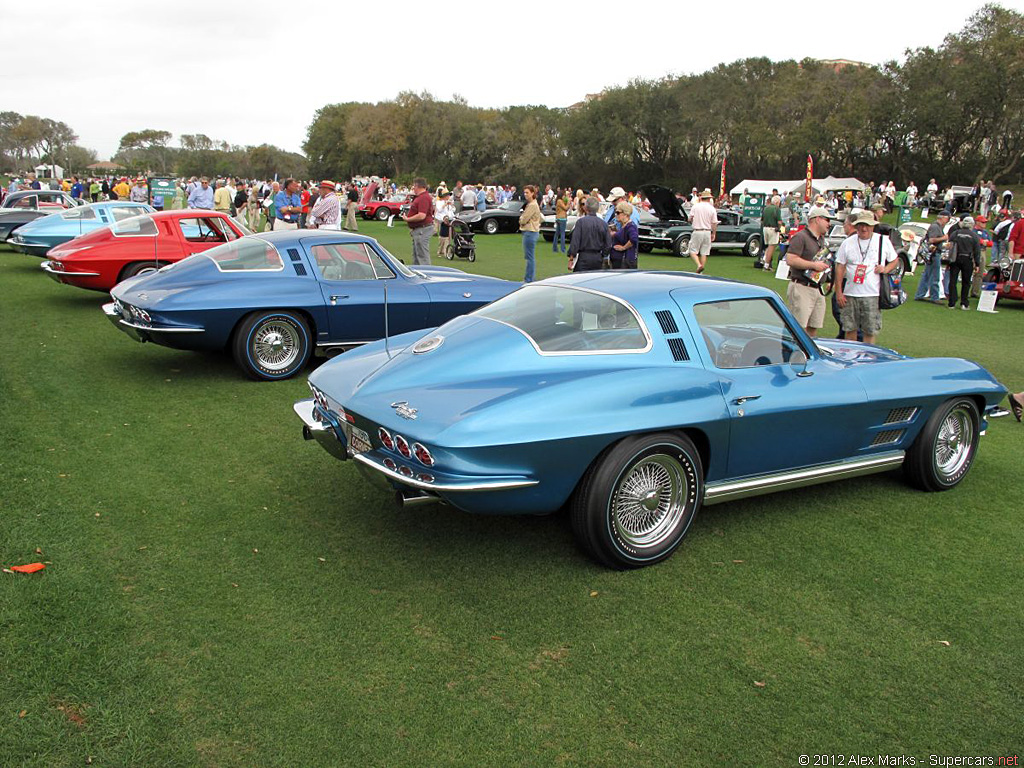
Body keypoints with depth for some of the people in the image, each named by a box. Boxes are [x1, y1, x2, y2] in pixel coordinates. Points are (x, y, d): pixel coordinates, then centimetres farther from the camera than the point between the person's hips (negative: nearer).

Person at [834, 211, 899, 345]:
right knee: (849, 329, 6)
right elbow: (840, 267, 6)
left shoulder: (883, 241, 6)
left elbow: (895, 261, 16)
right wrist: (838, 292, 1)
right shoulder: (848, 243, 6)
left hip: (872, 295, -1)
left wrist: (885, 269, -7)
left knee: (870, 331, -2)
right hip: (850, 294, 1)